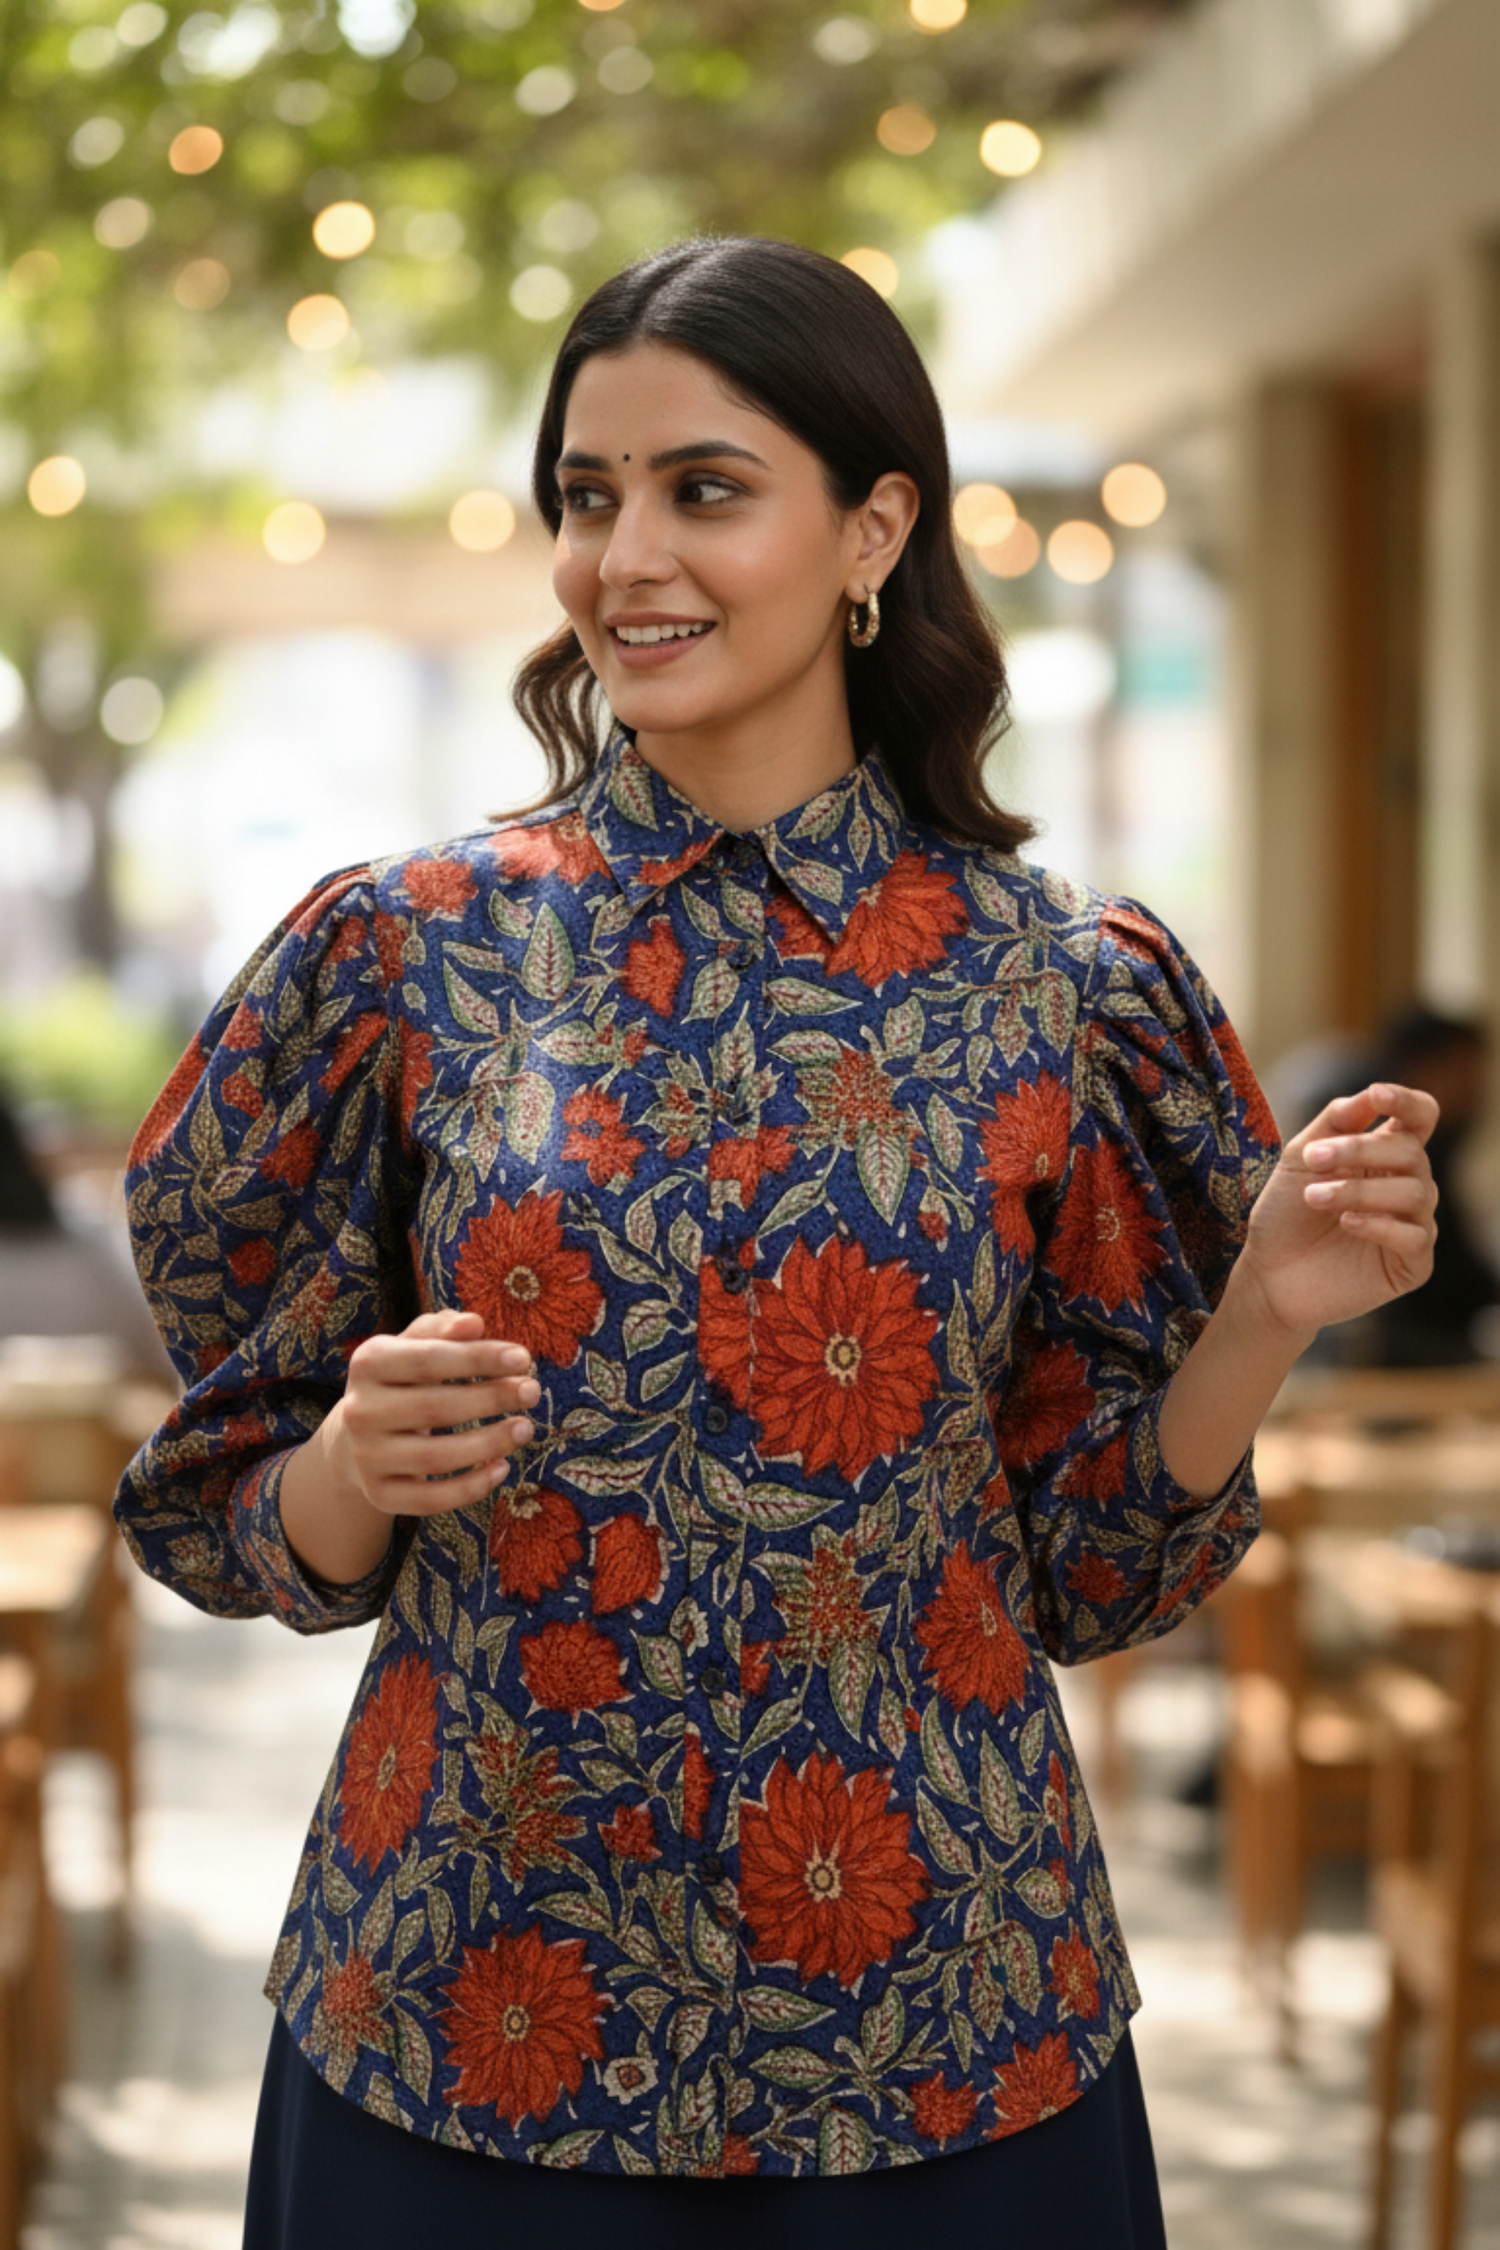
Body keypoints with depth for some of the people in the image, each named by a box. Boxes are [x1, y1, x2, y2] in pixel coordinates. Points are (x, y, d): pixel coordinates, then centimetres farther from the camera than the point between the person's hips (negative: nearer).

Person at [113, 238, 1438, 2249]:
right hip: (475, 2009, 0)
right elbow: (258, 1530, 3)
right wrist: (363, 1466, -17)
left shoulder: (1060, 991, -3)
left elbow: (1089, 1561, 3)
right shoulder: (411, 950, -2)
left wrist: (1264, 1315, -12)